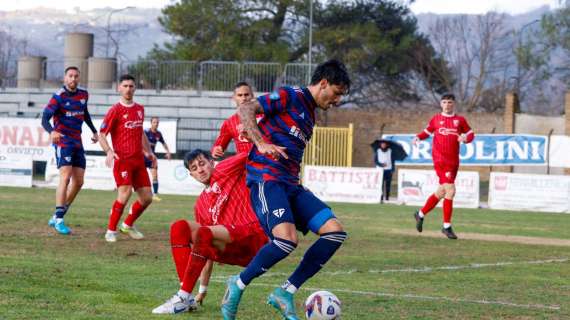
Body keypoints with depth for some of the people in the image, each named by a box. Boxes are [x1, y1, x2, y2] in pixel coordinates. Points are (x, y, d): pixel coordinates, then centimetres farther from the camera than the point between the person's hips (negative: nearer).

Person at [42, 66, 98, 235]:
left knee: (78, 182, 5)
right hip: (63, 141, -7)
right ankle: (59, 220, -19)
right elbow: (45, 119, -20)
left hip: (77, 143, 7)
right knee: (65, 178, -19)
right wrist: (52, 132, -40)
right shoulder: (59, 97, -12)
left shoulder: (83, 94, 8)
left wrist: (94, 131, 25)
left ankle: (56, 218, 15)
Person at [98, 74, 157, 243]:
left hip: (138, 159, 7)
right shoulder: (115, 110, -5)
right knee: (125, 193, -21)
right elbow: (101, 134, -7)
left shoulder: (139, 109, 15)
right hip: (122, 158, -7)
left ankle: (128, 225, 27)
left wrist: (148, 151, 26)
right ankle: (111, 230, -9)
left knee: (147, 197, 5)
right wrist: (109, 151, -22)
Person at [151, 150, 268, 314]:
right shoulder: (201, 205, 21)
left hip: (252, 235, -6)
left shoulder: (225, 170, 7)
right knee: (180, 227, -8)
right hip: (231, 250, 7)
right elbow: (209, 248, 21)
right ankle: (186, 297, -19)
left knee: (202, 233, -29)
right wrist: (203, 289, 18)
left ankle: (183, 298, -27)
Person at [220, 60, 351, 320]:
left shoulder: (309, 115, 23)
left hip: (290, 184, 9)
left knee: (335, 232, -8)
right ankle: (238, 285, -6)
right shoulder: (290, 96, -2)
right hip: (266, 179, -9)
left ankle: (286, 293, -4)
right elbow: (245, 110, -12)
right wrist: (261, 143, -23)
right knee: (287, 239, -30)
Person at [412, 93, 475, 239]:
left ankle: (421, 214, 31)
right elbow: (427, 131, 20)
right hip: (440, 160, -4)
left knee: (441, 192, 12)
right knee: (450, 190, -15)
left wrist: (465, 138, -9)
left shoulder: (460, 120, 11)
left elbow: (470, 134, 13)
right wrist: (418, 137, 1)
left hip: (454, 161, 4)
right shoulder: (436, 119, 8)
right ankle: (447, 226, -7)